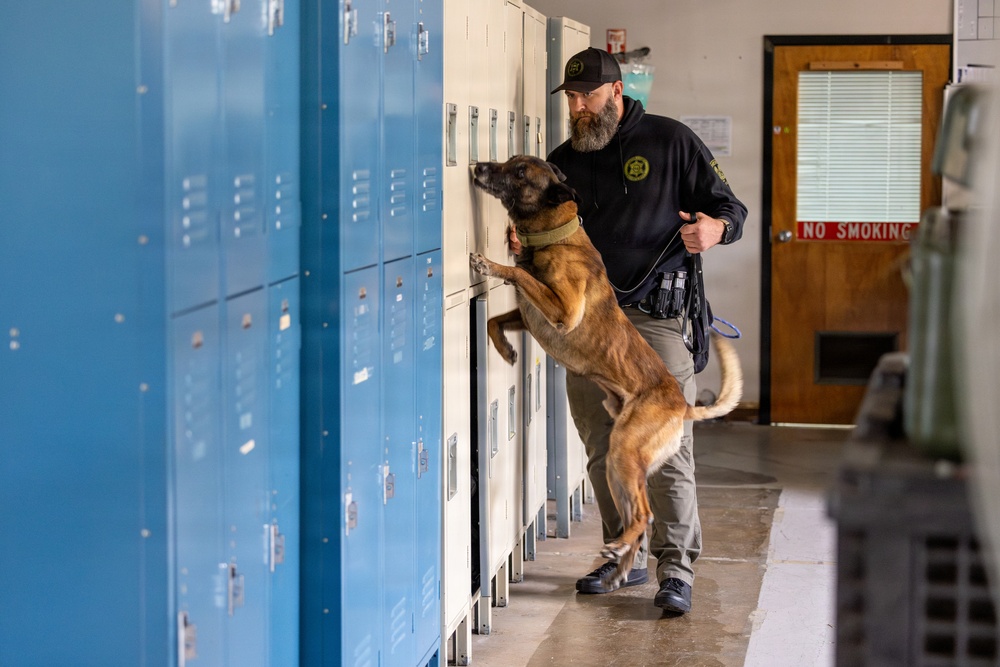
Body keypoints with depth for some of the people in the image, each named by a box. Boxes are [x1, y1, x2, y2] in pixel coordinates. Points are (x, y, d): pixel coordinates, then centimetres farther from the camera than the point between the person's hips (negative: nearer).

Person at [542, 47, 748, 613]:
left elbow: (732, 209, 1)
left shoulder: (670, 141, 0)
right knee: (603, 449, 10)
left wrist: (715, 228, -22)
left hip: (655, 317, -5)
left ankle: (676, 569, -5)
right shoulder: (563, 161, 14)